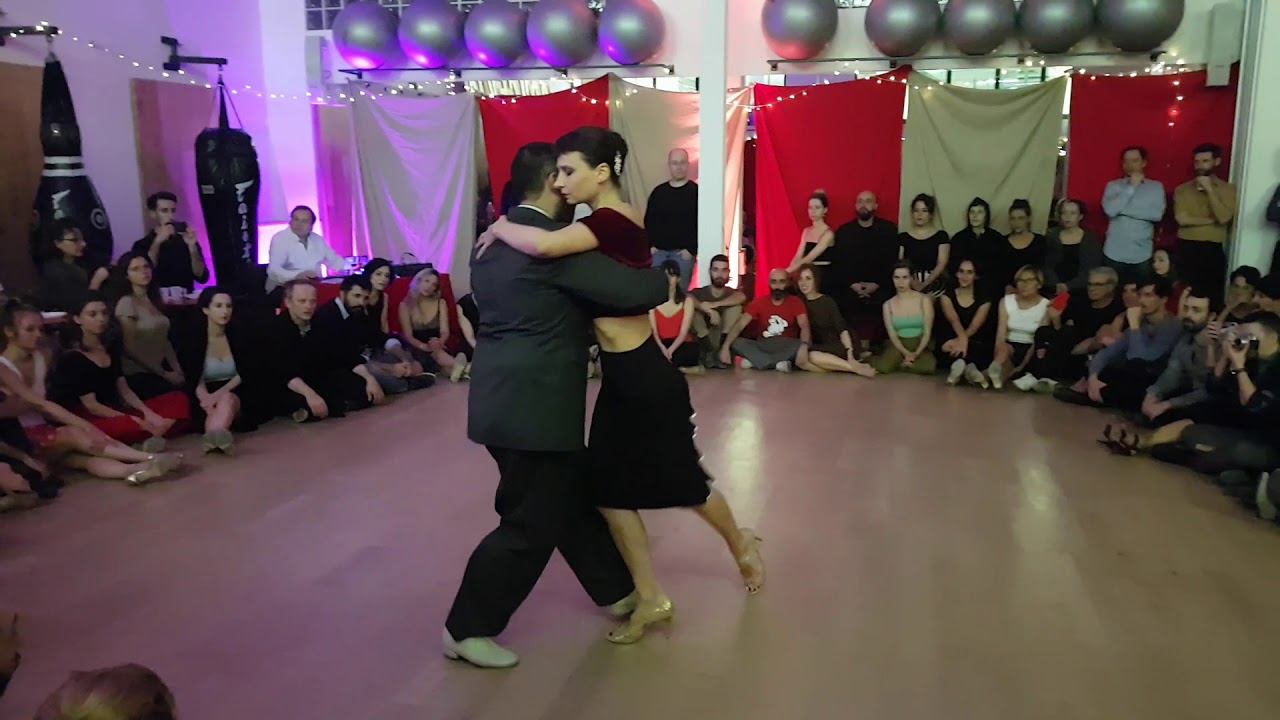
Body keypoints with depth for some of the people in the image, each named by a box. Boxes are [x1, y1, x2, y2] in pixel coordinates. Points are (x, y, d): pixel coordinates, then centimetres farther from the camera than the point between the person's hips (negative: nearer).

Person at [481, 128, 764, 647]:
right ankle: (650, 599, 22)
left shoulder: (610, 222, -23)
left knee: (679, 478, 11)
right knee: (609, 485, 9)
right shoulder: (611, 222, 6)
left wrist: (500, 227, -20)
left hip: (645, 377, -9)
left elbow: (543, 245, -38)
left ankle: (741, 545, 41)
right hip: (620, 376, 9)